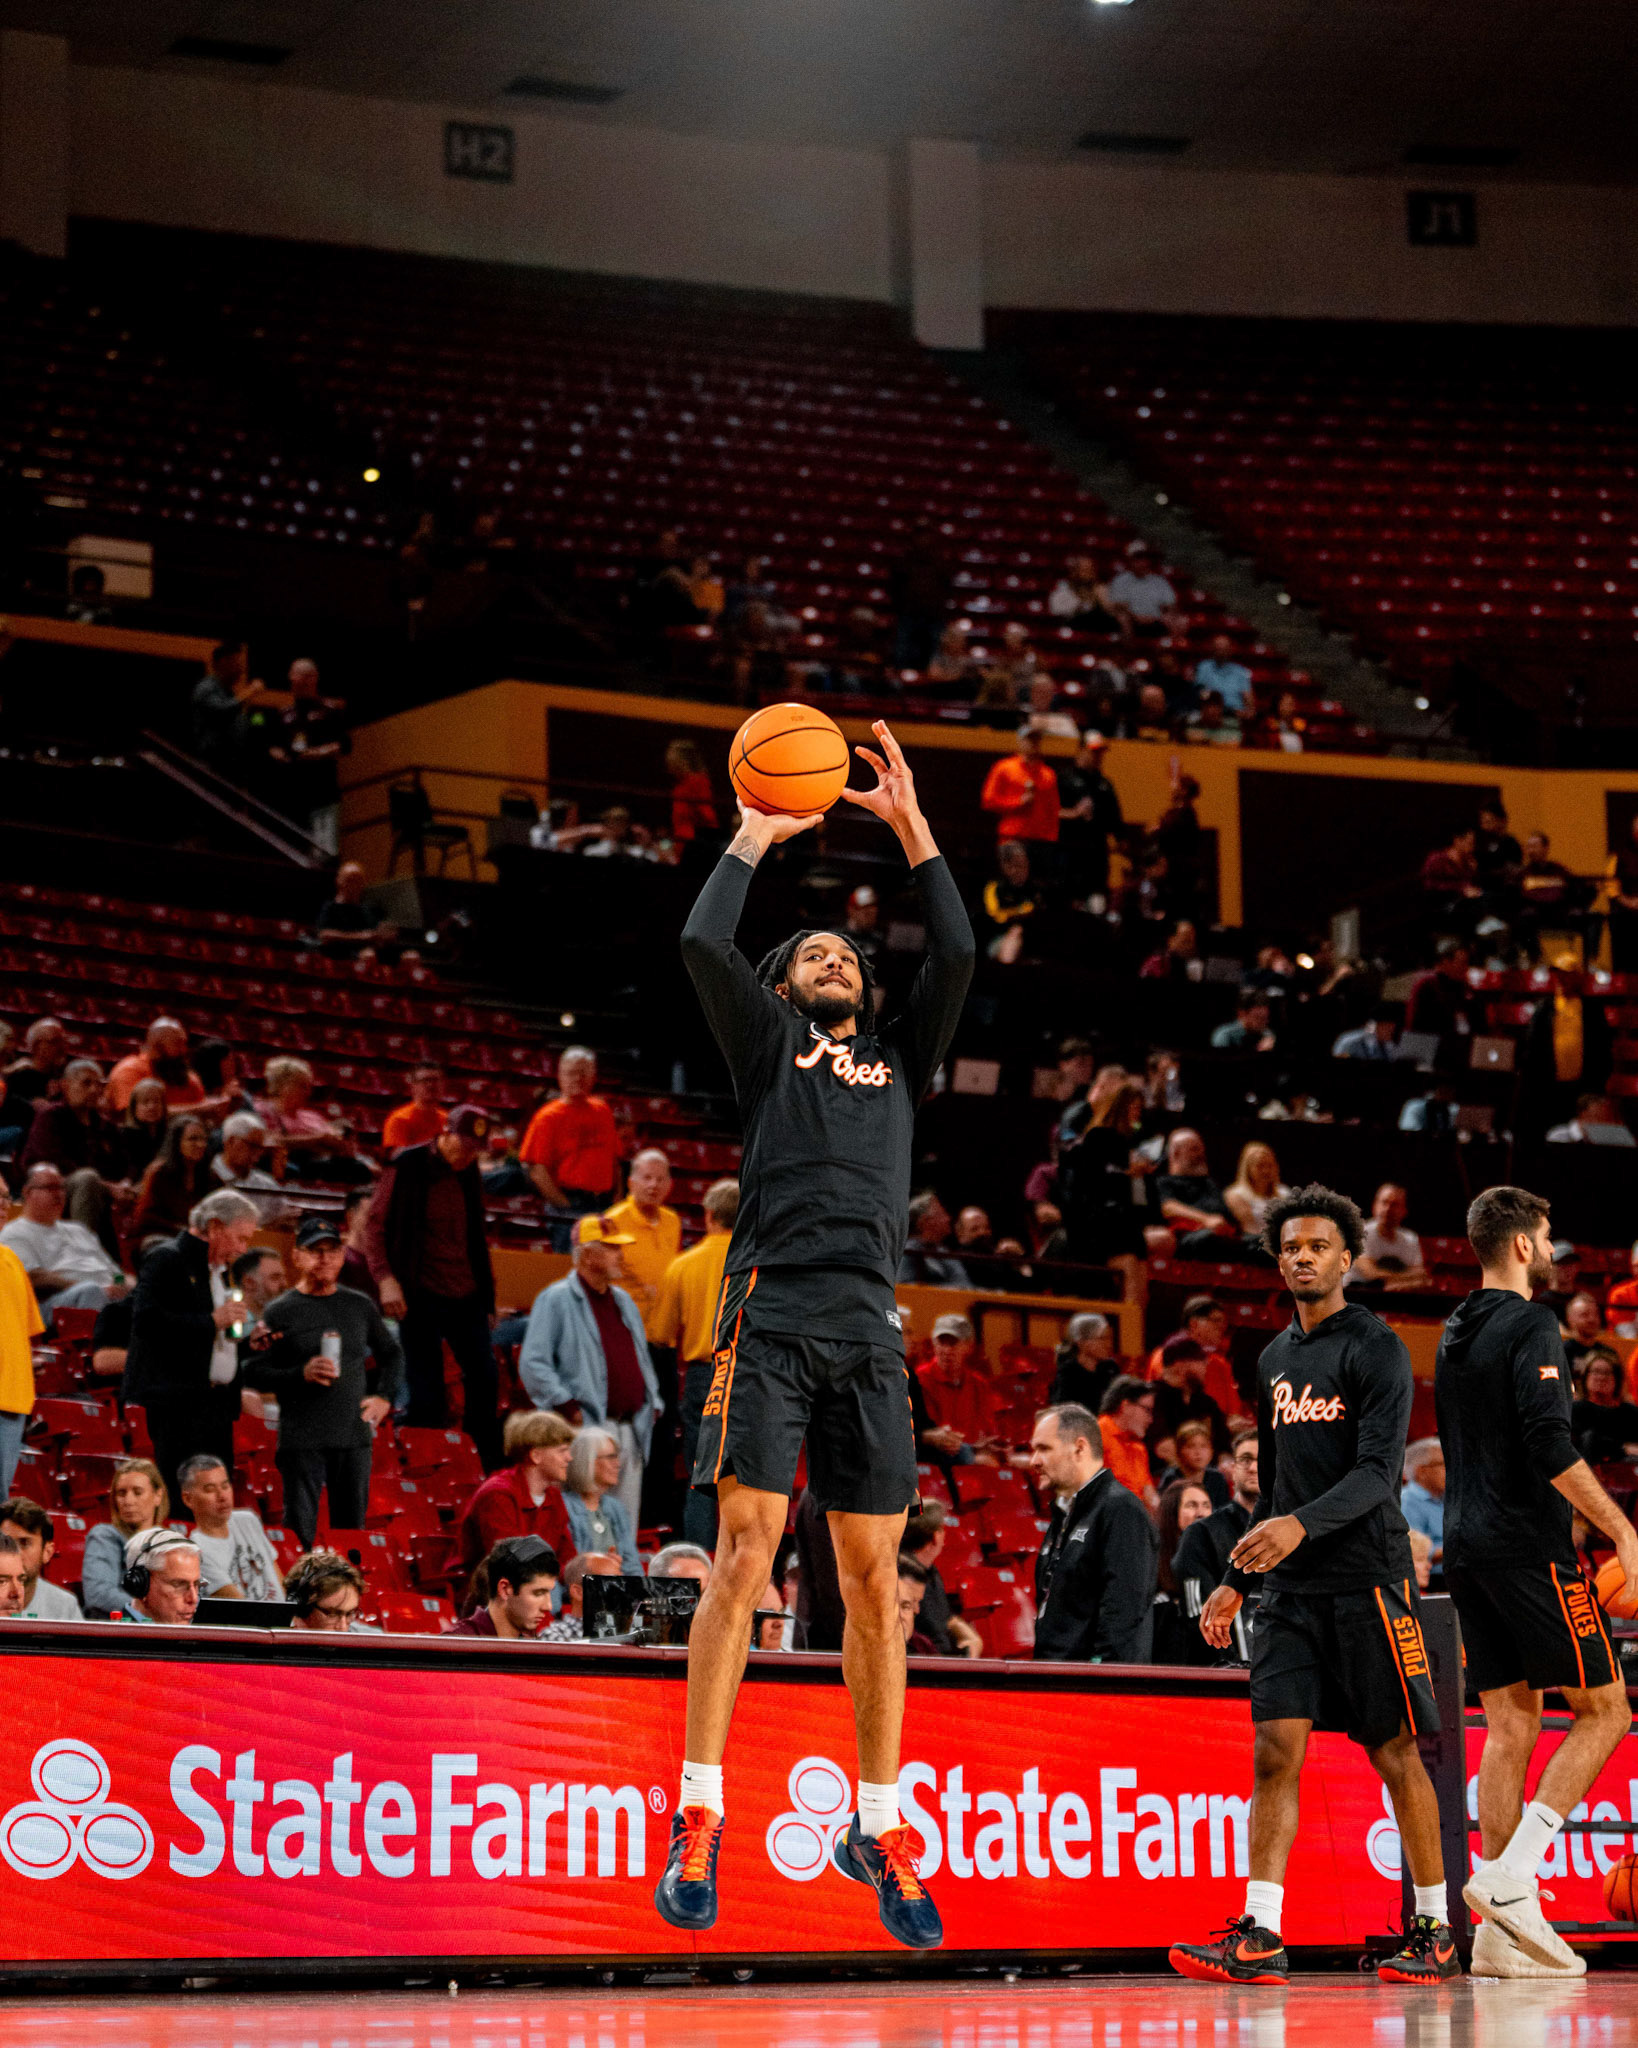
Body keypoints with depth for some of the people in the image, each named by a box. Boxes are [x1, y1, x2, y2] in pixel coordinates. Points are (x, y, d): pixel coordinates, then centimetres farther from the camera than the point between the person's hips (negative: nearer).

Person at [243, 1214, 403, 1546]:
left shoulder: (360, 1306, 13)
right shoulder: (279, 1312, 1)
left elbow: (391, 1354, 27)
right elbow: (253, 1372, -3)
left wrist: (385, 1397, 12)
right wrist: (301, 1374, -16)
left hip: (354, 1437, 4)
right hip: (302, 1440, -4)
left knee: (352, 1528, 6)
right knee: (301, 1533, -6)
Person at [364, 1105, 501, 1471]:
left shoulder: (468, 1173, 10)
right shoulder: (407, 1169, -7)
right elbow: (375, 1226, -7)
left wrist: (486, 1288, 18)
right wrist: (385, 1279, -18)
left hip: (465, 1294, 6)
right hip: (422, 1296, -6)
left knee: (485, 1381, 4)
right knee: (426, 1394, -4)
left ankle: (486, 1471, 14)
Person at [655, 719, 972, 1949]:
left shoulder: (901, 1056, 24)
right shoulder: (767, 1043, 16)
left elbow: (958, 955, 11)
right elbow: (704, 943, 1)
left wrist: (913, 826, 14)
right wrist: (757, 836, 14)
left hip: (869, 1331, 3)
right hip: (772, 1315, -3)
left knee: (875, 1579, 3)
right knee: (744, 1559, -10)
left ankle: (879, 1831, 9)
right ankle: (698, 1820, -9)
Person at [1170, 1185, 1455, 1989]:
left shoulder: (1375, 1349, -5)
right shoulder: (1275, 1360, 17)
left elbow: (1378, 1471, -15)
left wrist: (1302, 1524, -30)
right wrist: (1235, 1581, 20)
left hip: (1368, 1579, -6)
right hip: (1292, 1587, 6)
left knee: (1394, 1754, 0)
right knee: (1276, 1749, -5)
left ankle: (1436, 1935, 10)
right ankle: (1260, 1937, -10)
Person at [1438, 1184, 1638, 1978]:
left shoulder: (1455, 1333, 16)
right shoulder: (1530, 1327, -11)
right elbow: (1551, 1446, -22)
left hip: (1467, 1547, 8)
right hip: (1528, 1547, -8)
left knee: (1510, 1724, 7)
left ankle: (1500, 1931, 2)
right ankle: (1509, 1877, -13)